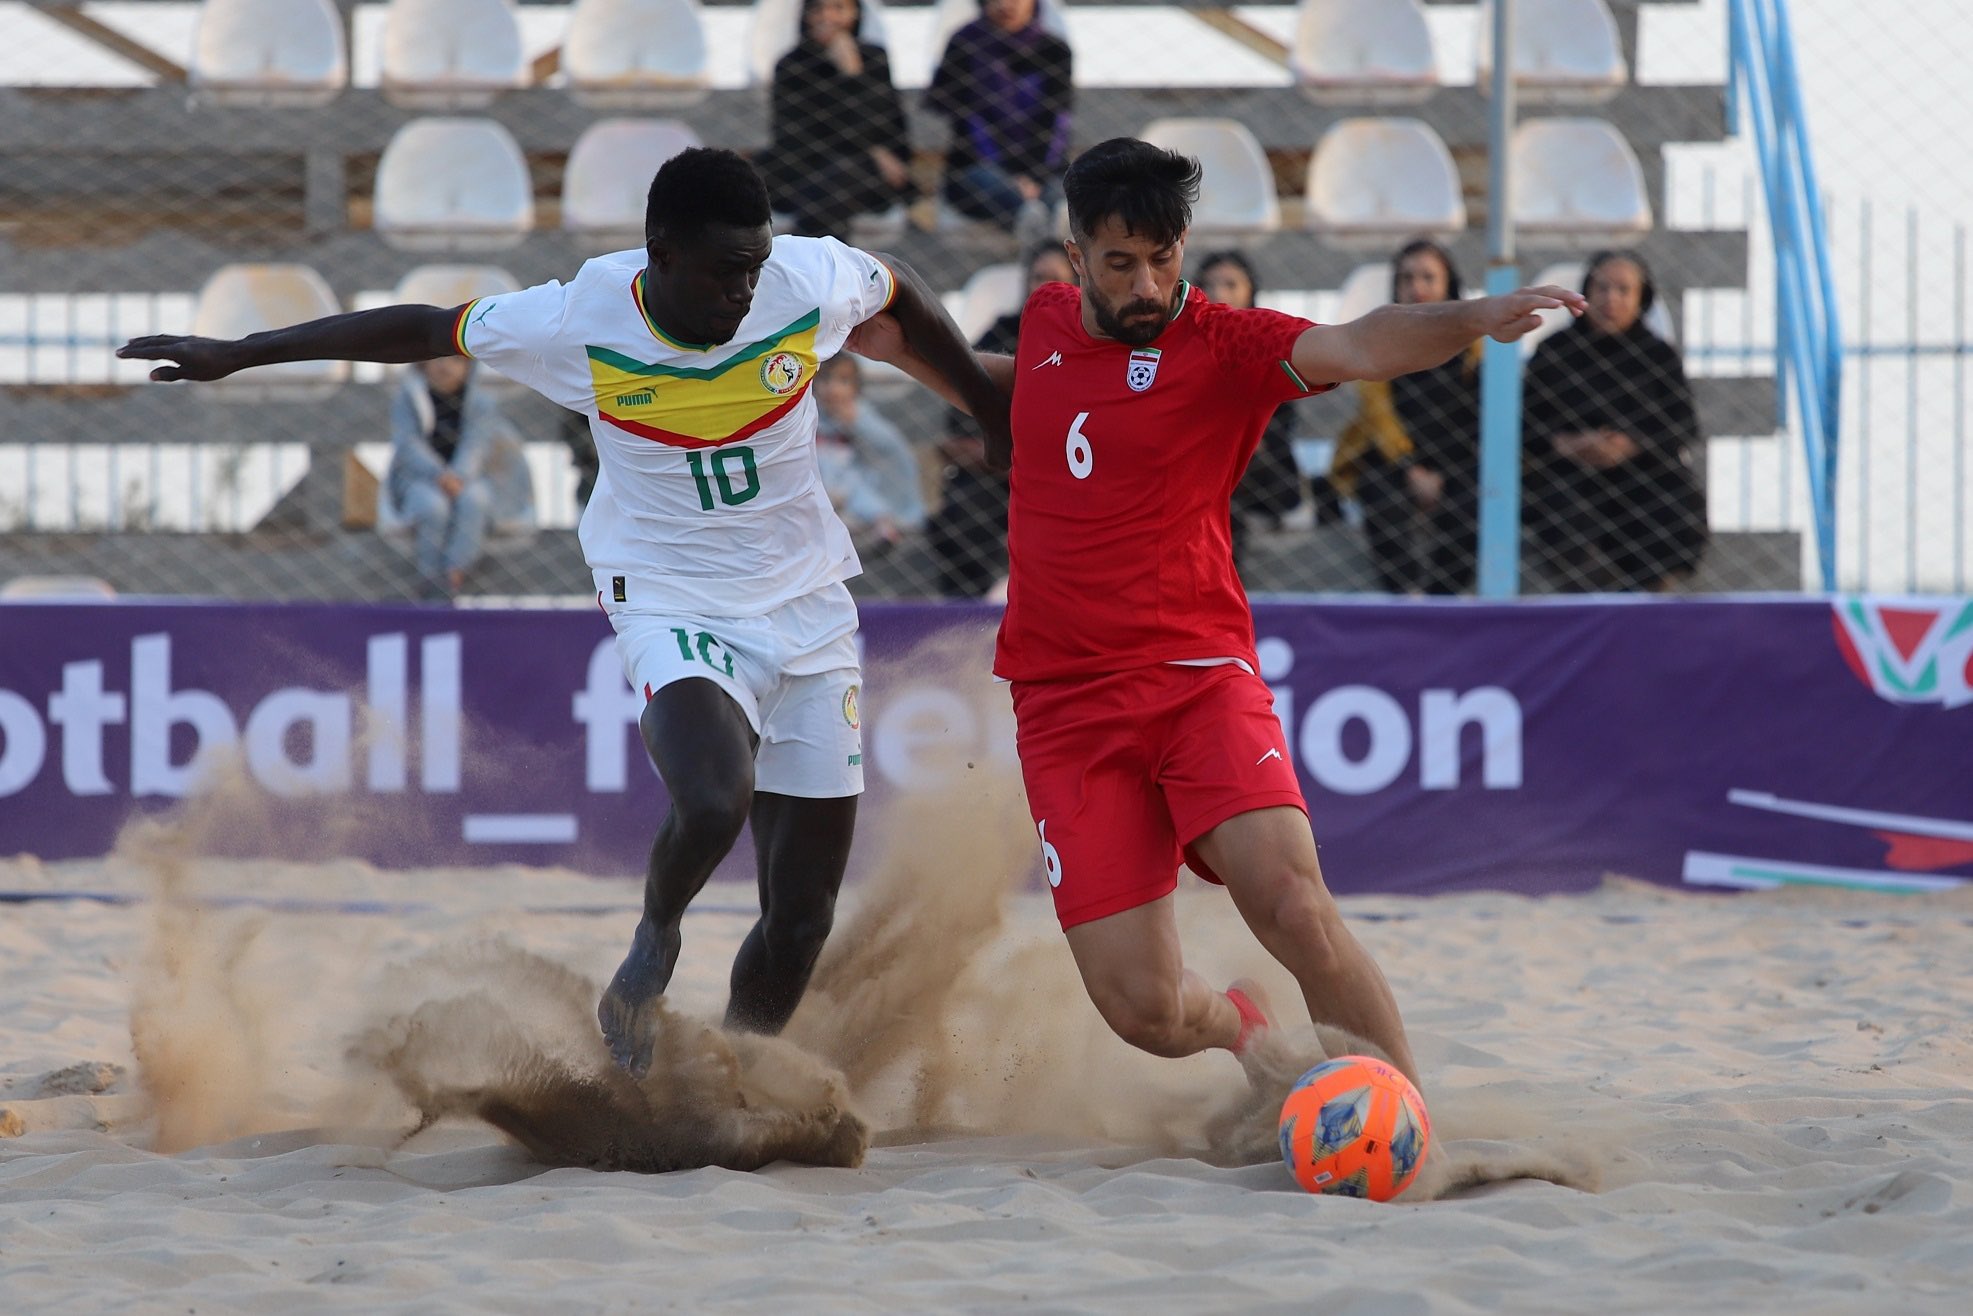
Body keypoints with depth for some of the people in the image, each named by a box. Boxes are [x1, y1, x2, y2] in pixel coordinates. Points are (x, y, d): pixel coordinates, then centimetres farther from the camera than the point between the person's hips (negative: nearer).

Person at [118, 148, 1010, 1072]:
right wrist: (236, 355, 2)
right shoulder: (581, 323, -17)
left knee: (800, 923, 1)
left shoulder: (811, 282, -14)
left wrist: (994, 411, 19)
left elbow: (901, 293, 10)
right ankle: (653, 943, 1)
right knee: (712, 803, -33)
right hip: (671, 605, -3)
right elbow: (423, 330, -3)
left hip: (809, 612, 3)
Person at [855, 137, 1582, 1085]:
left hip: (1199, 678, -3)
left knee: (1297, 911, -27)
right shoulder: (1047, 322, 10)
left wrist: (1475, 319, -43)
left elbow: (1359, 347, -25)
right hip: (1066, 711, 3)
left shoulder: (1223, 346, -5)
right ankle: (1238, 1030, 31)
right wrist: (909, 354, 28)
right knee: (1143, 1011, -6)